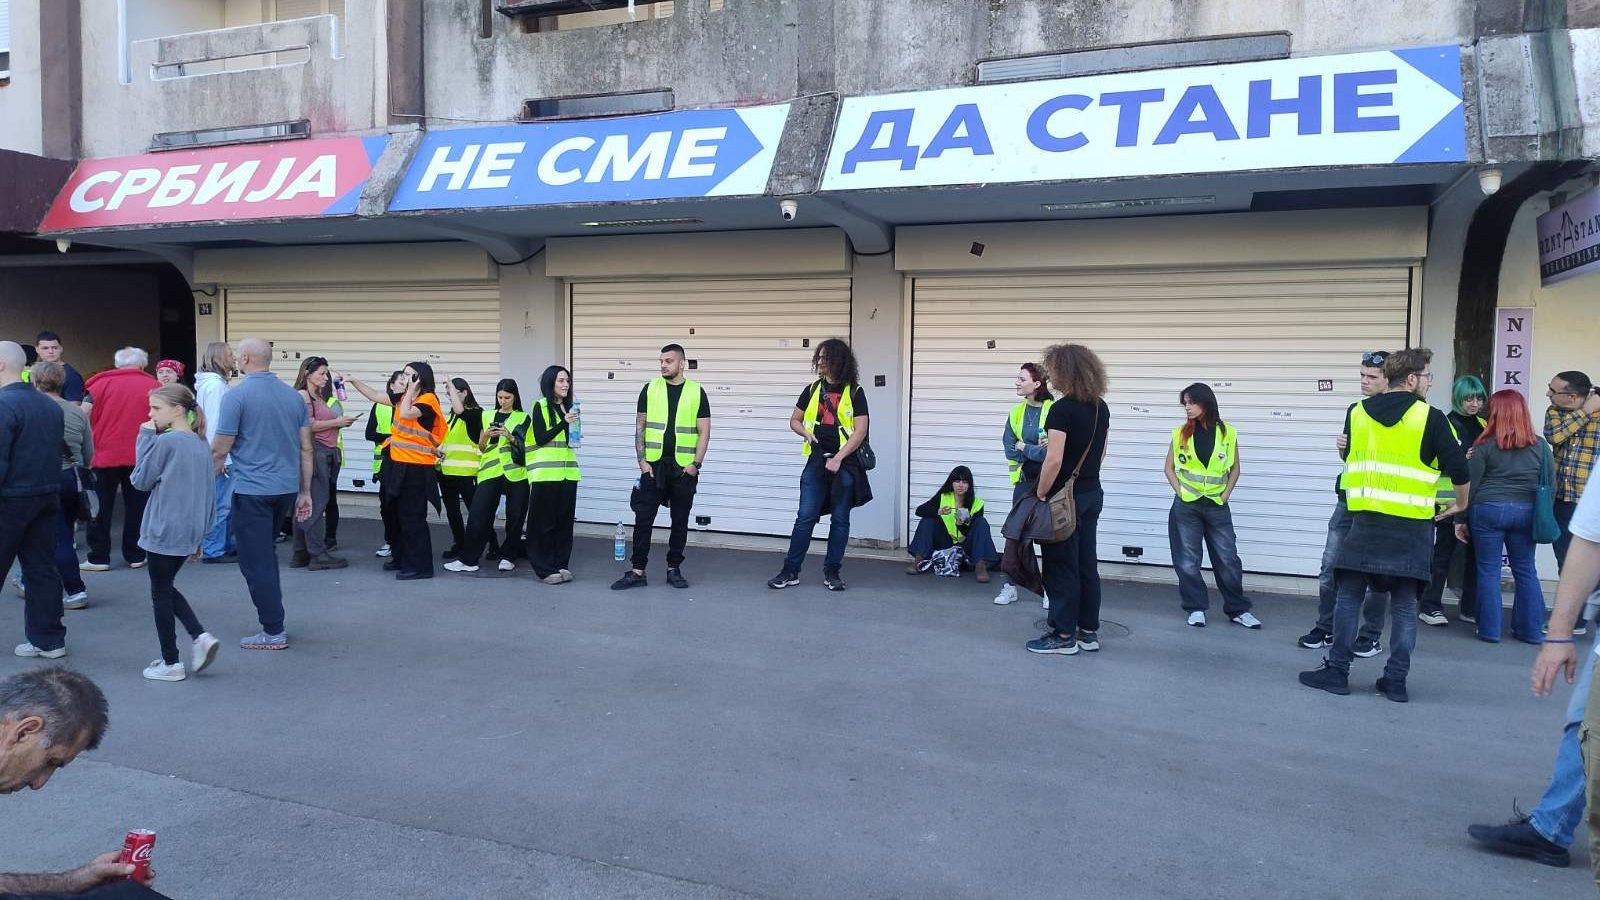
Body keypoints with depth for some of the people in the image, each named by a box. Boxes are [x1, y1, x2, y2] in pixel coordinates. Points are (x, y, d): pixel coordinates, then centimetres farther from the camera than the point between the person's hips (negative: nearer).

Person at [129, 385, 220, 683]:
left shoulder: (166, 441, -16)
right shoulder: (201, 443, 7)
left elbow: (141, 480, -5)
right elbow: (209, 491, 12)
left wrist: (146, 438, -3)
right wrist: (201, 532, 20)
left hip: (164, 532, -7)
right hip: (189, 532, 7)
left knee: (161, 594, 6)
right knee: (167, 588, 21)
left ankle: (171, 663, 13)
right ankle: (201, 637, 6)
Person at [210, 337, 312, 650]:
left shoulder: (237, 396, -11)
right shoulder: (293, 396, 6)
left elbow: (220, 449, -9)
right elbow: (305, 448, 8)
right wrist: (305, 492, 14)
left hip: (252, 491, -6)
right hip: (287, 488, 6)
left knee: (257, 562, 2)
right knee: (267, 555, 22)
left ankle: (274, 631, 5)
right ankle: (272, 619, 27)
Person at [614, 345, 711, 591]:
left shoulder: (697, 392, 1)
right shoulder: (650, 389, 4)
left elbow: (704, 431, 1)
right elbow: (640, 427, 5)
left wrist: (696, 464, -8)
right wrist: (642, 460, -5)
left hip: (683, 467, 0)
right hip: (653, 465, 0)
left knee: (680, 521, 8)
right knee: (643, 518, -1)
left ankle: (674, 569, 20)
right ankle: (637, 571, 6)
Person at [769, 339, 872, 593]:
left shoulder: (854, 392, -2)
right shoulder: (812, 389, 9)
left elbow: (860, 431, -8)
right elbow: (794, 421, 19)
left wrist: (838, 458, -14)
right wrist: (807, 434, -2)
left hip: (845, 463, -2)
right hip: (817, 461, 2)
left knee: (840, 519, 5)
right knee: (805, 517, -1)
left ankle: (832, 572, 15)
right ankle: (791, 571, 5)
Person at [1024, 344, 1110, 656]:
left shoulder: (1062, 410, -18)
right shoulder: (1101, 408, 7)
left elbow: (1054, 460, -23)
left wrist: (1041, 493, -12)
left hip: (1065, 497, -8)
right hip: (1092, 494, 8)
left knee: (1061, 568, 1)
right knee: (1087, 564, 14)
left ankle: (1064, 636, 8)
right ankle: (1089, 632, 21)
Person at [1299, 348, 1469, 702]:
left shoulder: (1357, 413, 6)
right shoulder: (1430, 417, -4)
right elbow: (1458, 467, -1)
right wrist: (1461, 503, 16)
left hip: (1365, 519, 2)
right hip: (1412, 525, -1)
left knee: (1349, 595, 7)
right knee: (1404, 604, 6)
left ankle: (1336, 670, 6)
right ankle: (1396, 680, 8)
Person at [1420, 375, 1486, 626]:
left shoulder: (1483, 425, 14)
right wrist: (1462, 459, -25)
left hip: (1477, 499, 6)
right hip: (1451, 499, -6)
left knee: (1475, 554, 10)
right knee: (1443, 553, -2)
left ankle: (1471, 608, 19)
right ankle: (1429, 606, 6)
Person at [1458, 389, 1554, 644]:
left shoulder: (1485, 446, -7)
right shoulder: (1540, 446, 3)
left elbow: (1469, 485, -6)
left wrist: (1460, 519, 0)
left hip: (1488, 511, -3)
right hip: (1526, 513, 3)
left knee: (1489, 571, 4)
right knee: (1525, 571, 12)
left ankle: (1489, 630, 8)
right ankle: (1530, 630, 18)